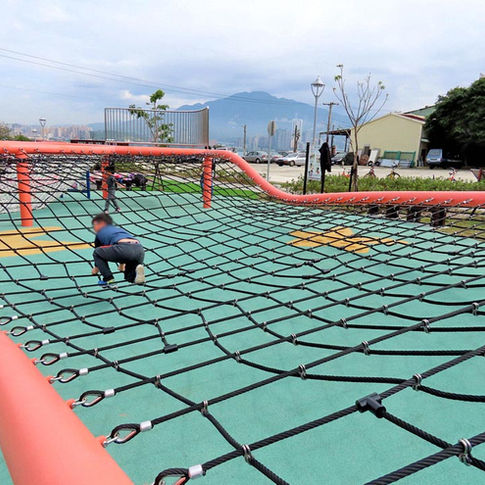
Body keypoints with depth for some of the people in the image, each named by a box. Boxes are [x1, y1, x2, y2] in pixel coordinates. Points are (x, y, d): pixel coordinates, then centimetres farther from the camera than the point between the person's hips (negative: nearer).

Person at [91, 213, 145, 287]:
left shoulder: (100, 233, 25)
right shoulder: (119, 229, 42)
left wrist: (96, 268, 56)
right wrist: (122, 264, 72)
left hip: (124, 249, -6)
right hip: (140, 249, 6)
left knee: (97, 252, 16)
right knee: (129, 277, 27)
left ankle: (108, 279, 5)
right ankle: (137, 269, -6)